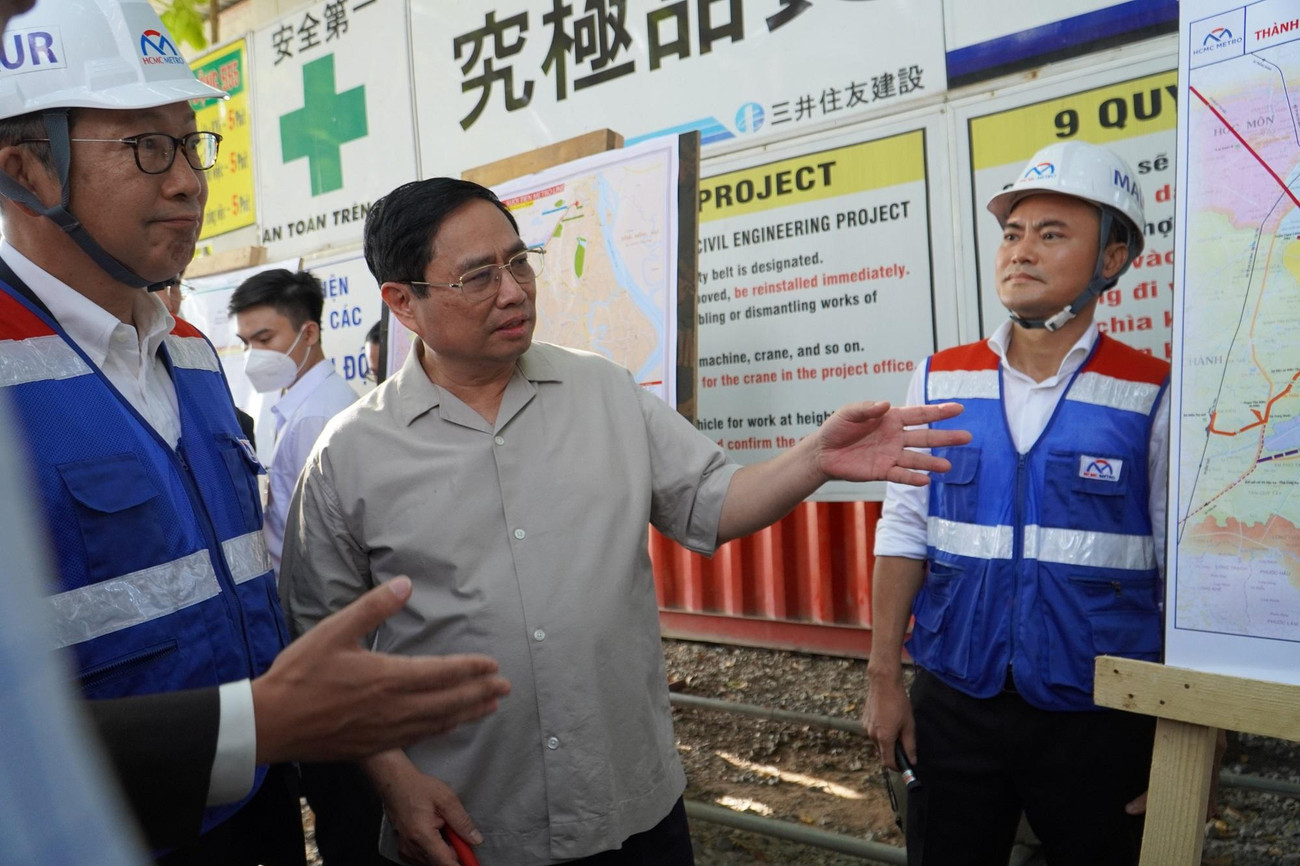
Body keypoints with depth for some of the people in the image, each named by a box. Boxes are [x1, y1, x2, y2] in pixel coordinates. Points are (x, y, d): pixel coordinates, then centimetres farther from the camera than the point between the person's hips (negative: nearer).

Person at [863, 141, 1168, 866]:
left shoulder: (1152, 397, -6)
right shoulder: (940, 381, 0)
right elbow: (904, 533, 2)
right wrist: (884, 679, 2)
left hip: (1099, 722, -1)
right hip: (951, 705, 2)